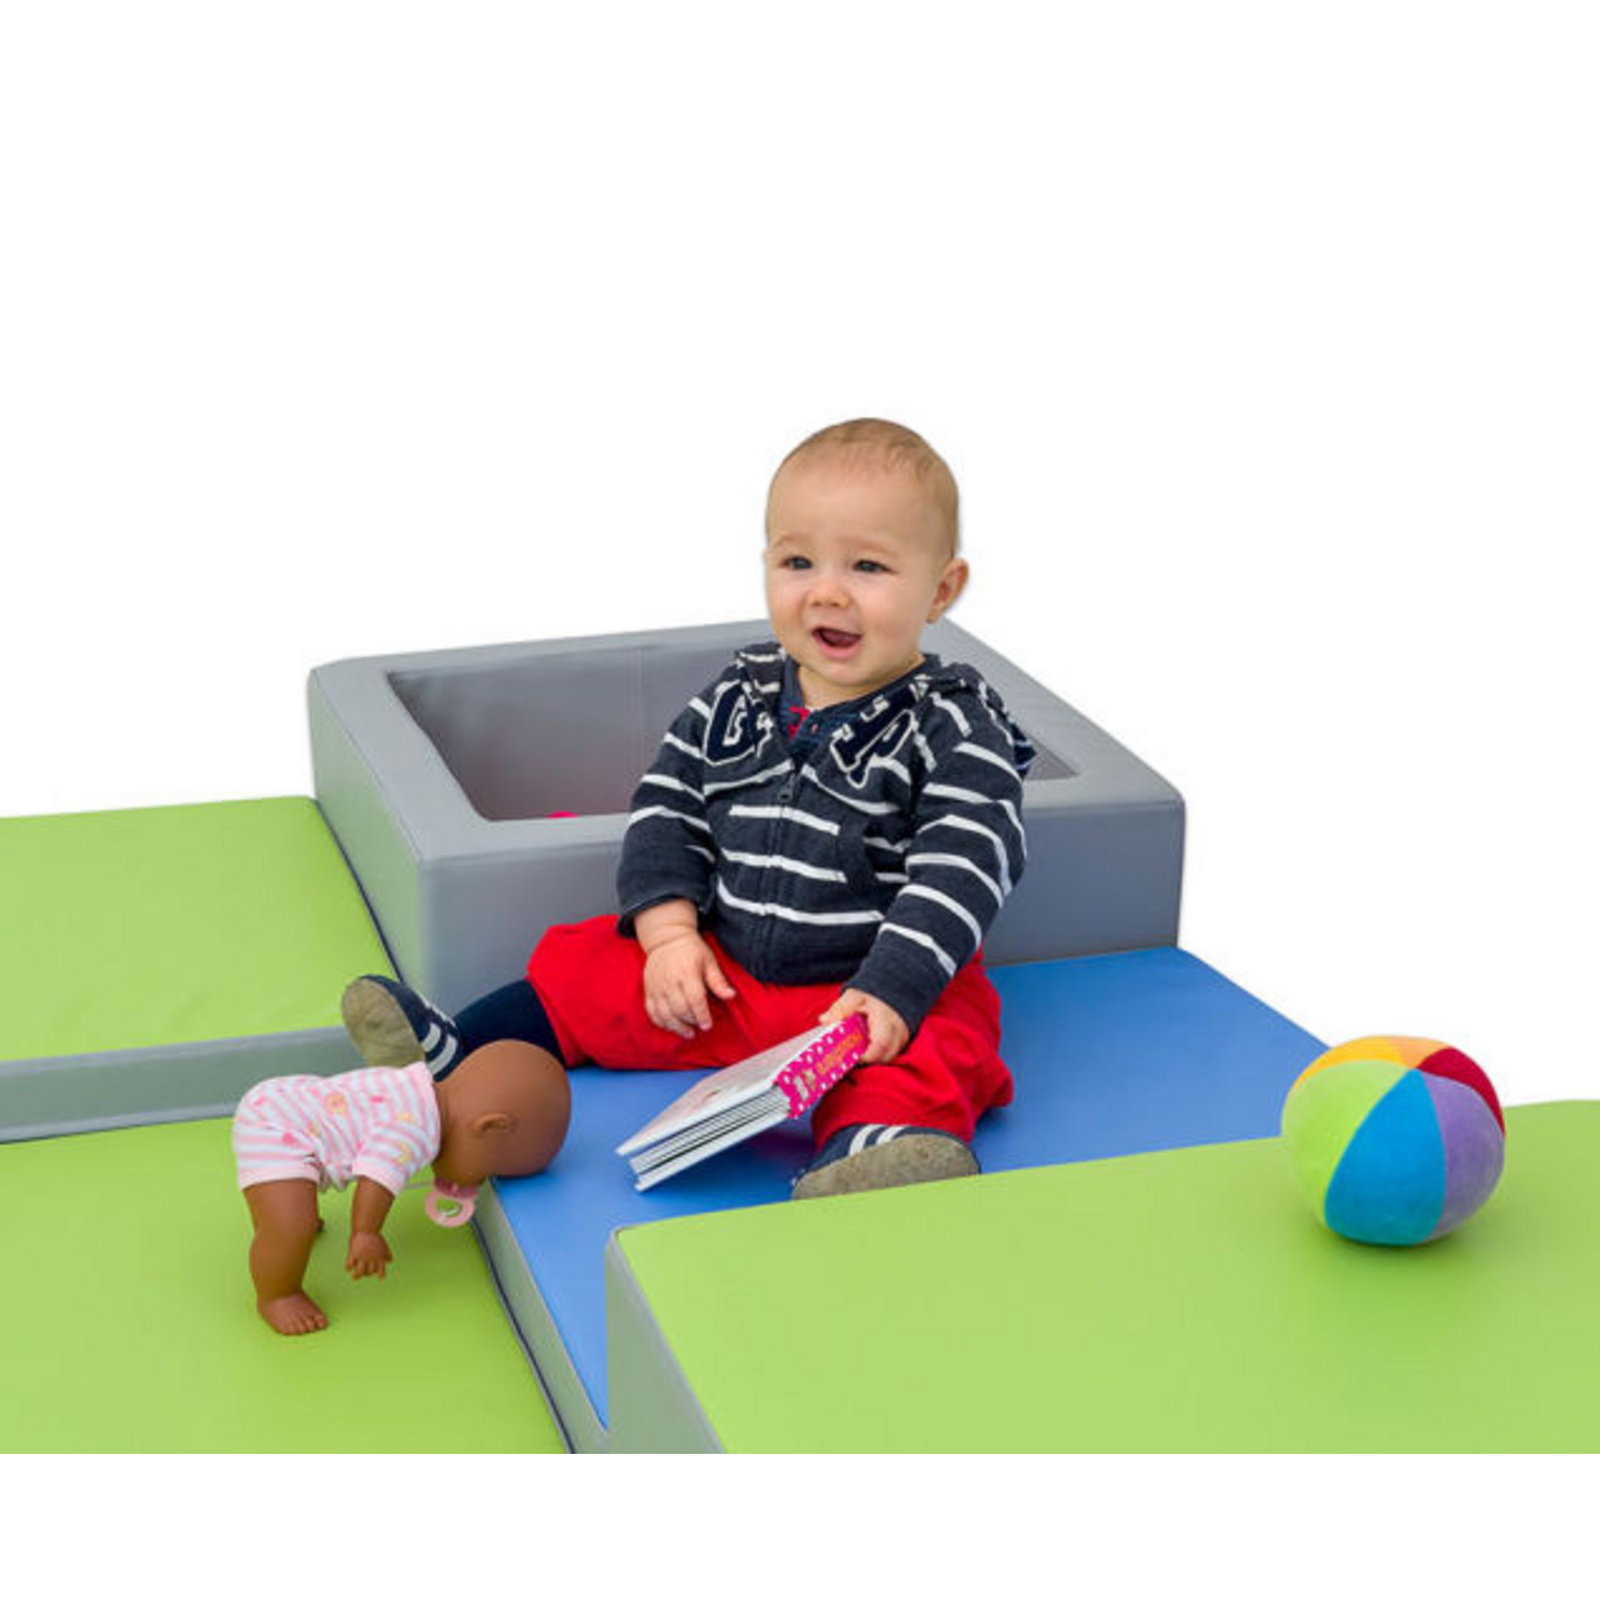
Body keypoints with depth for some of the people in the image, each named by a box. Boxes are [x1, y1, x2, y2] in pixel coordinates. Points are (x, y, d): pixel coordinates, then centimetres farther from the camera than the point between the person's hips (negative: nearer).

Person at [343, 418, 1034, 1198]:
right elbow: (667, 808, 9)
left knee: (930, 1054, -35)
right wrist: (671, 934, -5)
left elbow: (959, 872, -19)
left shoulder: (956, 732, -11)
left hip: (889, 987, -6)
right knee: (584, 969, 1)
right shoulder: (737, 700, 5)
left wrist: (889, 992, -30)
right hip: (720, 970, 6)